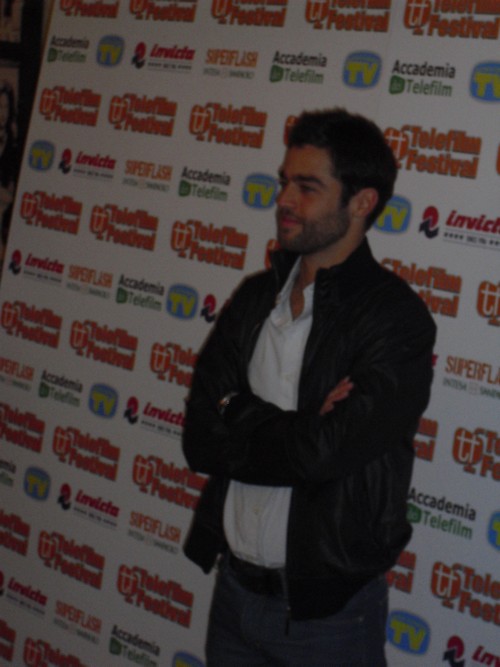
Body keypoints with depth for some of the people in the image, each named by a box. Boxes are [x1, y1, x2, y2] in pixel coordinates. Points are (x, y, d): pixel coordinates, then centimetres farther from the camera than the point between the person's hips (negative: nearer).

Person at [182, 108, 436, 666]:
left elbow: (321, 452, -25)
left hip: (327, 610, -5)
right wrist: (300, 428, -18)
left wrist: (236, 414, -9)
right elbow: (199, 441, -4)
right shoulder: (255, 298, 3)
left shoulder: (396, 319, -15)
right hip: (234, 587, 5)